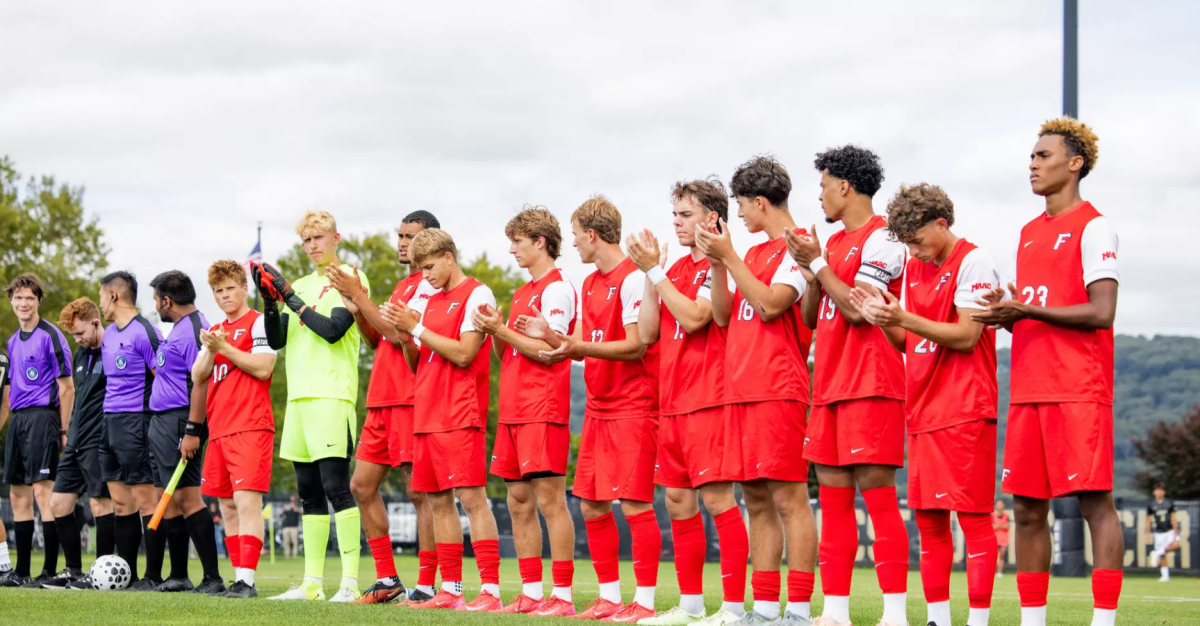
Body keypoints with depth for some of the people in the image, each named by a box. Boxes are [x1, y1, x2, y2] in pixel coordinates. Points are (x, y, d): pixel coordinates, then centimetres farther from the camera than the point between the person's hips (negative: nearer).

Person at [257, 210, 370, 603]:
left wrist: (290, 297, -8)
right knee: (309, 493, 9)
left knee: (336, 487, -14)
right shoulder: (300, 286, 19)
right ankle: (312, 583, 12)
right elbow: (276, 340, 13)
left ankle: (350, 582, -15)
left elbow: (332, 330, -13)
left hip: (332, 396, -7)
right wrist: (270, 299, -1)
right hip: (298, 397, 7)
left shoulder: (351, 280, -1)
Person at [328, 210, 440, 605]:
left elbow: (398, 334, -17)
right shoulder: (403, 286, 22)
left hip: (413, 401, -10)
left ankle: (426, 586, -6)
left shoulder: (430, 284, -8)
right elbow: (377, 338, 22)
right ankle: (386, 580, 14)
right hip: (382, 400, 10)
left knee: (419, 491, -8)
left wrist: (359, 295, -12)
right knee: (362, 486, 8)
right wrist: (356, 309, 5)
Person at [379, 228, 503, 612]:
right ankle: (450, 590, 12)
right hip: (427, 416, 8)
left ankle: (490, 590, -13)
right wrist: (403, 334, 2)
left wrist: (417, 328, -11)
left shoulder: (477, 295, -5)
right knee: (438, 502, 7)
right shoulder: (431, 302, 19)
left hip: (460, 417, -8)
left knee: (471, 497, -11)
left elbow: (464, 353, -14)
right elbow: (416, 363, 20)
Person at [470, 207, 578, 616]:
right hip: (513, 410, 9)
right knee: (519, 502, 8)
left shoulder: (557, 289, -7)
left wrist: (501, 330, -12)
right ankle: (531, 593, 13)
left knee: (550, 501, -9)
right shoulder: (522, 293, 20)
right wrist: (496, 332, 2)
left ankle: (563, 595, -8)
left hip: (544, 410, -9)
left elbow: (548, 351, -15)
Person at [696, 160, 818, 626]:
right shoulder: (753, 253, 20)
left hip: (778, 390, -9)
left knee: (789, 498, -9)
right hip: (742, 390, 9)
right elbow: (723, 315, 16)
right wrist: (717, 264, 4)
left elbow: (770, 304, -17)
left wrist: (729, 256, -13)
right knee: (757, 500, 8)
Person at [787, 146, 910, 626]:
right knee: (833, 497, 6)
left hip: (870, 384, -9)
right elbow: (811, 317, 18)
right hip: (830, 384, 9)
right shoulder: (834, 243, 19)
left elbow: (857, 307, -17)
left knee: (876, 491, -10)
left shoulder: (881, 238, -7)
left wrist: (817, 264, -9)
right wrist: (811, 270, 3)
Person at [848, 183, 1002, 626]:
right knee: (928, 518, 7)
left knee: (973, 518, -7)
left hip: (965, 410, -8)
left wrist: (904, 318, -21)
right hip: (923, 408, 8)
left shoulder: (973, 262, -7)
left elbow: (966, 336, -14)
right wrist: (883, 319, -3)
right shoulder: (915, 268, 16)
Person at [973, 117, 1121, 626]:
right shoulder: (1029, 233, 19)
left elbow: (1101, 312, -13)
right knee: (1027, 508, 7)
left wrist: (1028, 311, -15)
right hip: (1028, 391, 8)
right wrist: (1004, 312, 1)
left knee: (1094, 502, -8)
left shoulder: (1093, 227, -5)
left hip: (1079, 392, -8)